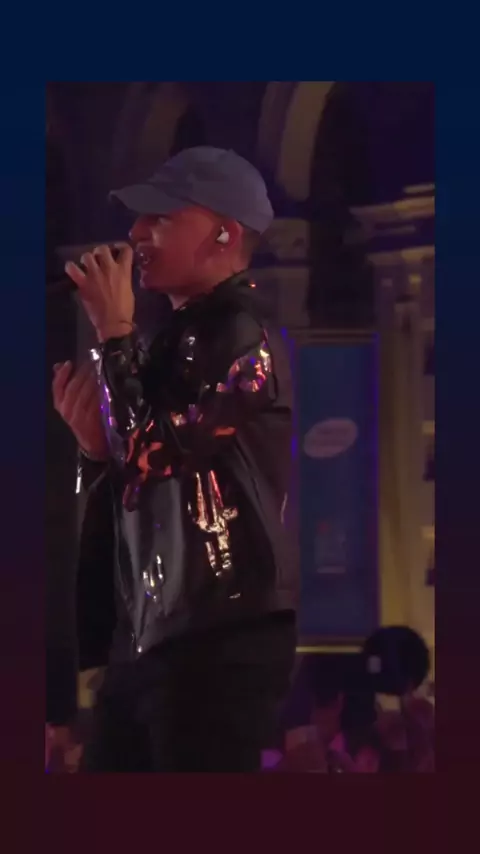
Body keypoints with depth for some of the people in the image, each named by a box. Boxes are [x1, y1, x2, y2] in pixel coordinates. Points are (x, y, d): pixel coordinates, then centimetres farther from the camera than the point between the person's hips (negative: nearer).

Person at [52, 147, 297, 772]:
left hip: (223, 640, -9)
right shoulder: (181, 340, 18)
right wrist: (94, 441, 2)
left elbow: (148, 451, -18)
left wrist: (114, 333, -9)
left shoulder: (243, 339, -10)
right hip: (150, 633, 9)